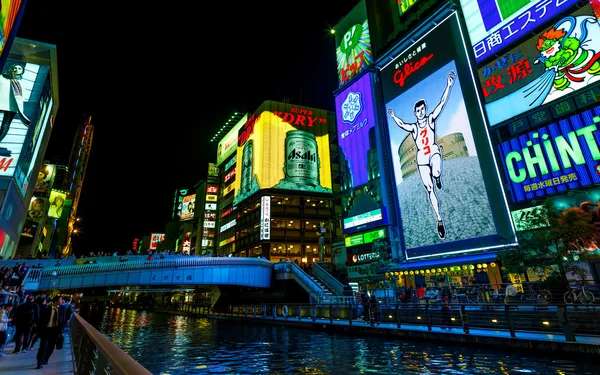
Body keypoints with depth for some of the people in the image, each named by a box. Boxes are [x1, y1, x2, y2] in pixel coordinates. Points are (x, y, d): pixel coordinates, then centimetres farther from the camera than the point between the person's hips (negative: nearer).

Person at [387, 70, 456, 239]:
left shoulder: (431, 119, 4)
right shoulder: (413, 127, 8)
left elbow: (442, 103, -5)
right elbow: (402, 125, -5)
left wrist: (448, 86, -12)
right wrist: (393, 117, -17)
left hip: (434, 151, -1)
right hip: (421, 158, 2)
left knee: (436, 173, -36)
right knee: (429, 189, -1)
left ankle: (437, 178, 6)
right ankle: (439, 220, 8)